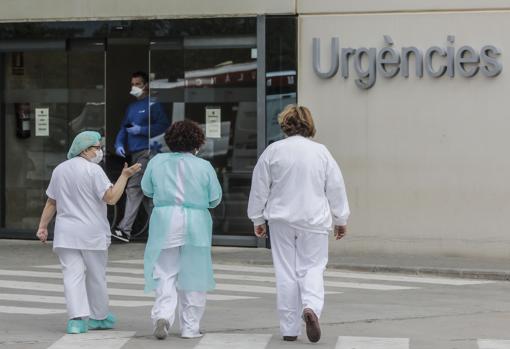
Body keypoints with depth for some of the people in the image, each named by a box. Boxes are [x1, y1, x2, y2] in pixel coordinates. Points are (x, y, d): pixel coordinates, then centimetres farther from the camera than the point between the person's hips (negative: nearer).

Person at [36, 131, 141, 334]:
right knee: (96, 276, 11)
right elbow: (111, 198, -16)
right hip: (92, 233, -4)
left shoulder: (59, 170, 9)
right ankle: (99, 317, 23)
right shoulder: (93, 170, -10)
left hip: (65, 233, 4)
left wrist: (42, 226, 16)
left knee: (73, 275, -2)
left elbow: (51, 202, 13)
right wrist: (125, 175, -9)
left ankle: (77, 319, -15)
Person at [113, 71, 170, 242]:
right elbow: (123, 128, 20)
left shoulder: (152, 105, -5)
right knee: (145, 191, 11)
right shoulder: (131, 107, 20)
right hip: (134, 153, 9)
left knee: (134, 188, -15)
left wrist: (141, 130, -17)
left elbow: (163, 125, -14)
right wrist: (119, 144, 3)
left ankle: (125, 229, -19)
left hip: (146, 151, -9)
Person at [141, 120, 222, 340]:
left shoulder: (157, 162, 0)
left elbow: (147, 190, 12)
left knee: (165, 273, 8)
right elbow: (215, 199, 2)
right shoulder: (204, 167, -5)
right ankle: (190, 327, 12)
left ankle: (163, 313, -15)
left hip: (165, 224, 1)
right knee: (193, 277, 8)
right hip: (196, 225, -1)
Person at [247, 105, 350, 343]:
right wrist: (340, 220, 15)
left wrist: (258, 219, 15)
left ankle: (289, 329, 9)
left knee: (286, 272, 7)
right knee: (312, 267, 8)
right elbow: (336, 188, 4)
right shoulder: (321, 152, -2)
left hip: (282, 220, 0)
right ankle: (311, 308, -20)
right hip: (313, 220, 0)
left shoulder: (273, 151, -3)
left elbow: (259, 188, 3)